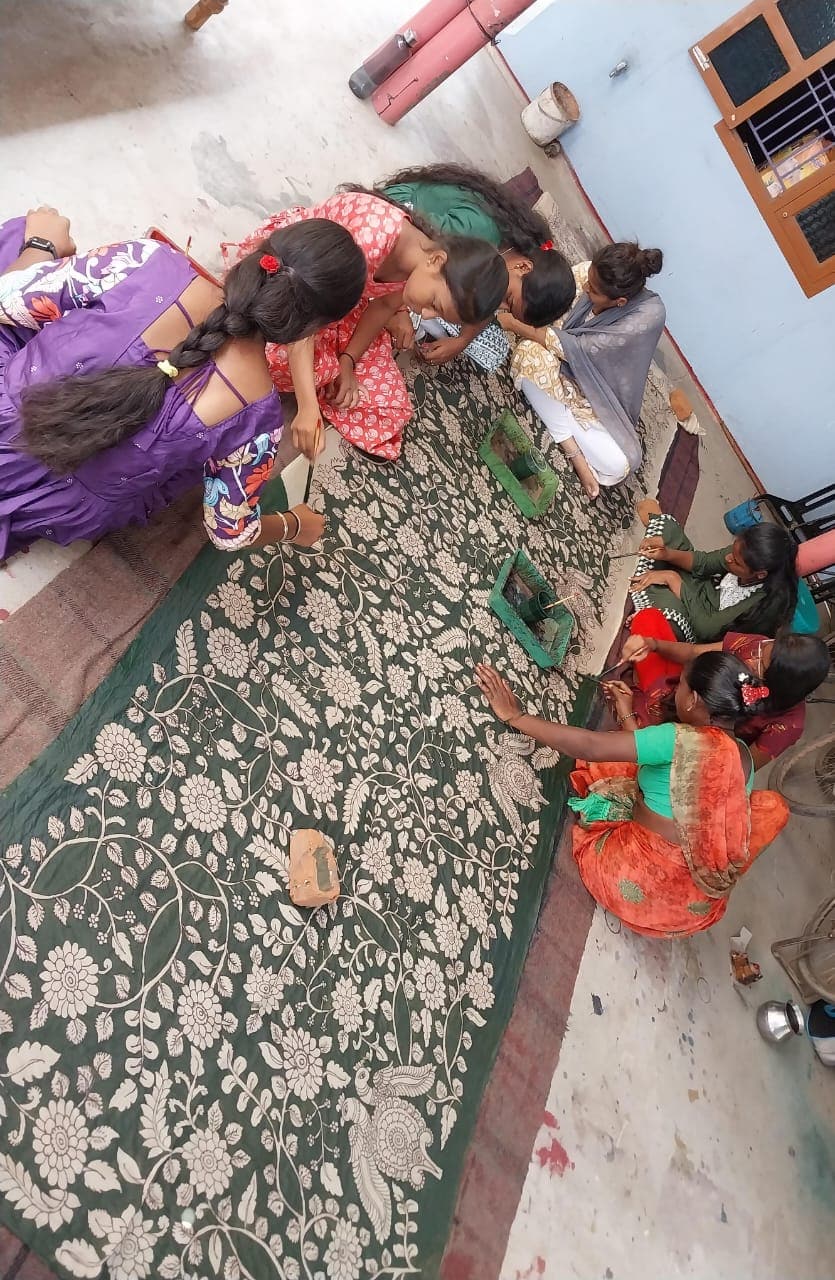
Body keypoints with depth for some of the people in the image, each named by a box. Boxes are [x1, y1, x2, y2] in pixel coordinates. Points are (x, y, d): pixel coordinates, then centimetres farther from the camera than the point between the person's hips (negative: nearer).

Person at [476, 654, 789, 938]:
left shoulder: (685, 741, -24)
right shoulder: (744, 757, -1)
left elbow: (589, 746, -25)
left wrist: (515, 716, -16)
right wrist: (625, 714, 20)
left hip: (644, 883, -4)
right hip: (697, 896, 5)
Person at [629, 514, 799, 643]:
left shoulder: (766, 603, -37)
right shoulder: (747, 554, -23)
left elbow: (705, 627, -30)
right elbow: (704, 562, -8)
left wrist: (672, 578, -27)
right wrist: (667, 554, -27)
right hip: (702, 586, 6)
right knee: (664, 523, -2)